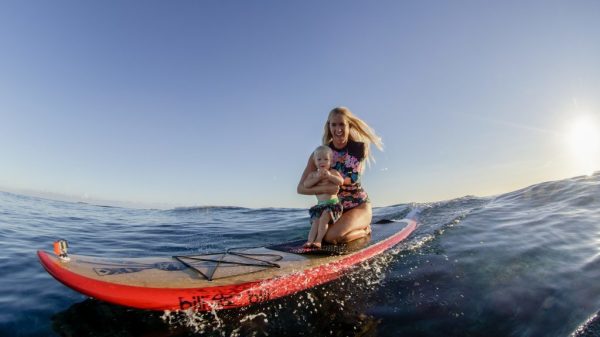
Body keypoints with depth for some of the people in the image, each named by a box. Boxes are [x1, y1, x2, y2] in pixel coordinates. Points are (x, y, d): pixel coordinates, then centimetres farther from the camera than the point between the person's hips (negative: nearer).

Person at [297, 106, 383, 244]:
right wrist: (324, 189, -33)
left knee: (331, 237, -25)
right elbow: (301, 188, -15)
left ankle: (364, 230, 8)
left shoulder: (359, 148, -12)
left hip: (360, 205, -4)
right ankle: (358, 228, 13)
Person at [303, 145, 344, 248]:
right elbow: (305, 184, -6)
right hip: (320, 205, 3)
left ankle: (318, 240, -25)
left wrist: (329, 176, -22)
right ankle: (310, 240, -25)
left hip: (333, 203, -3)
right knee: (315, 221, -16)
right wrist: (318, 177, -15)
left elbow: (341, 181, -11)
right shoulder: (313, 174, 13)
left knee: (324, 218, -25)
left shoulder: (333, 172, 6)